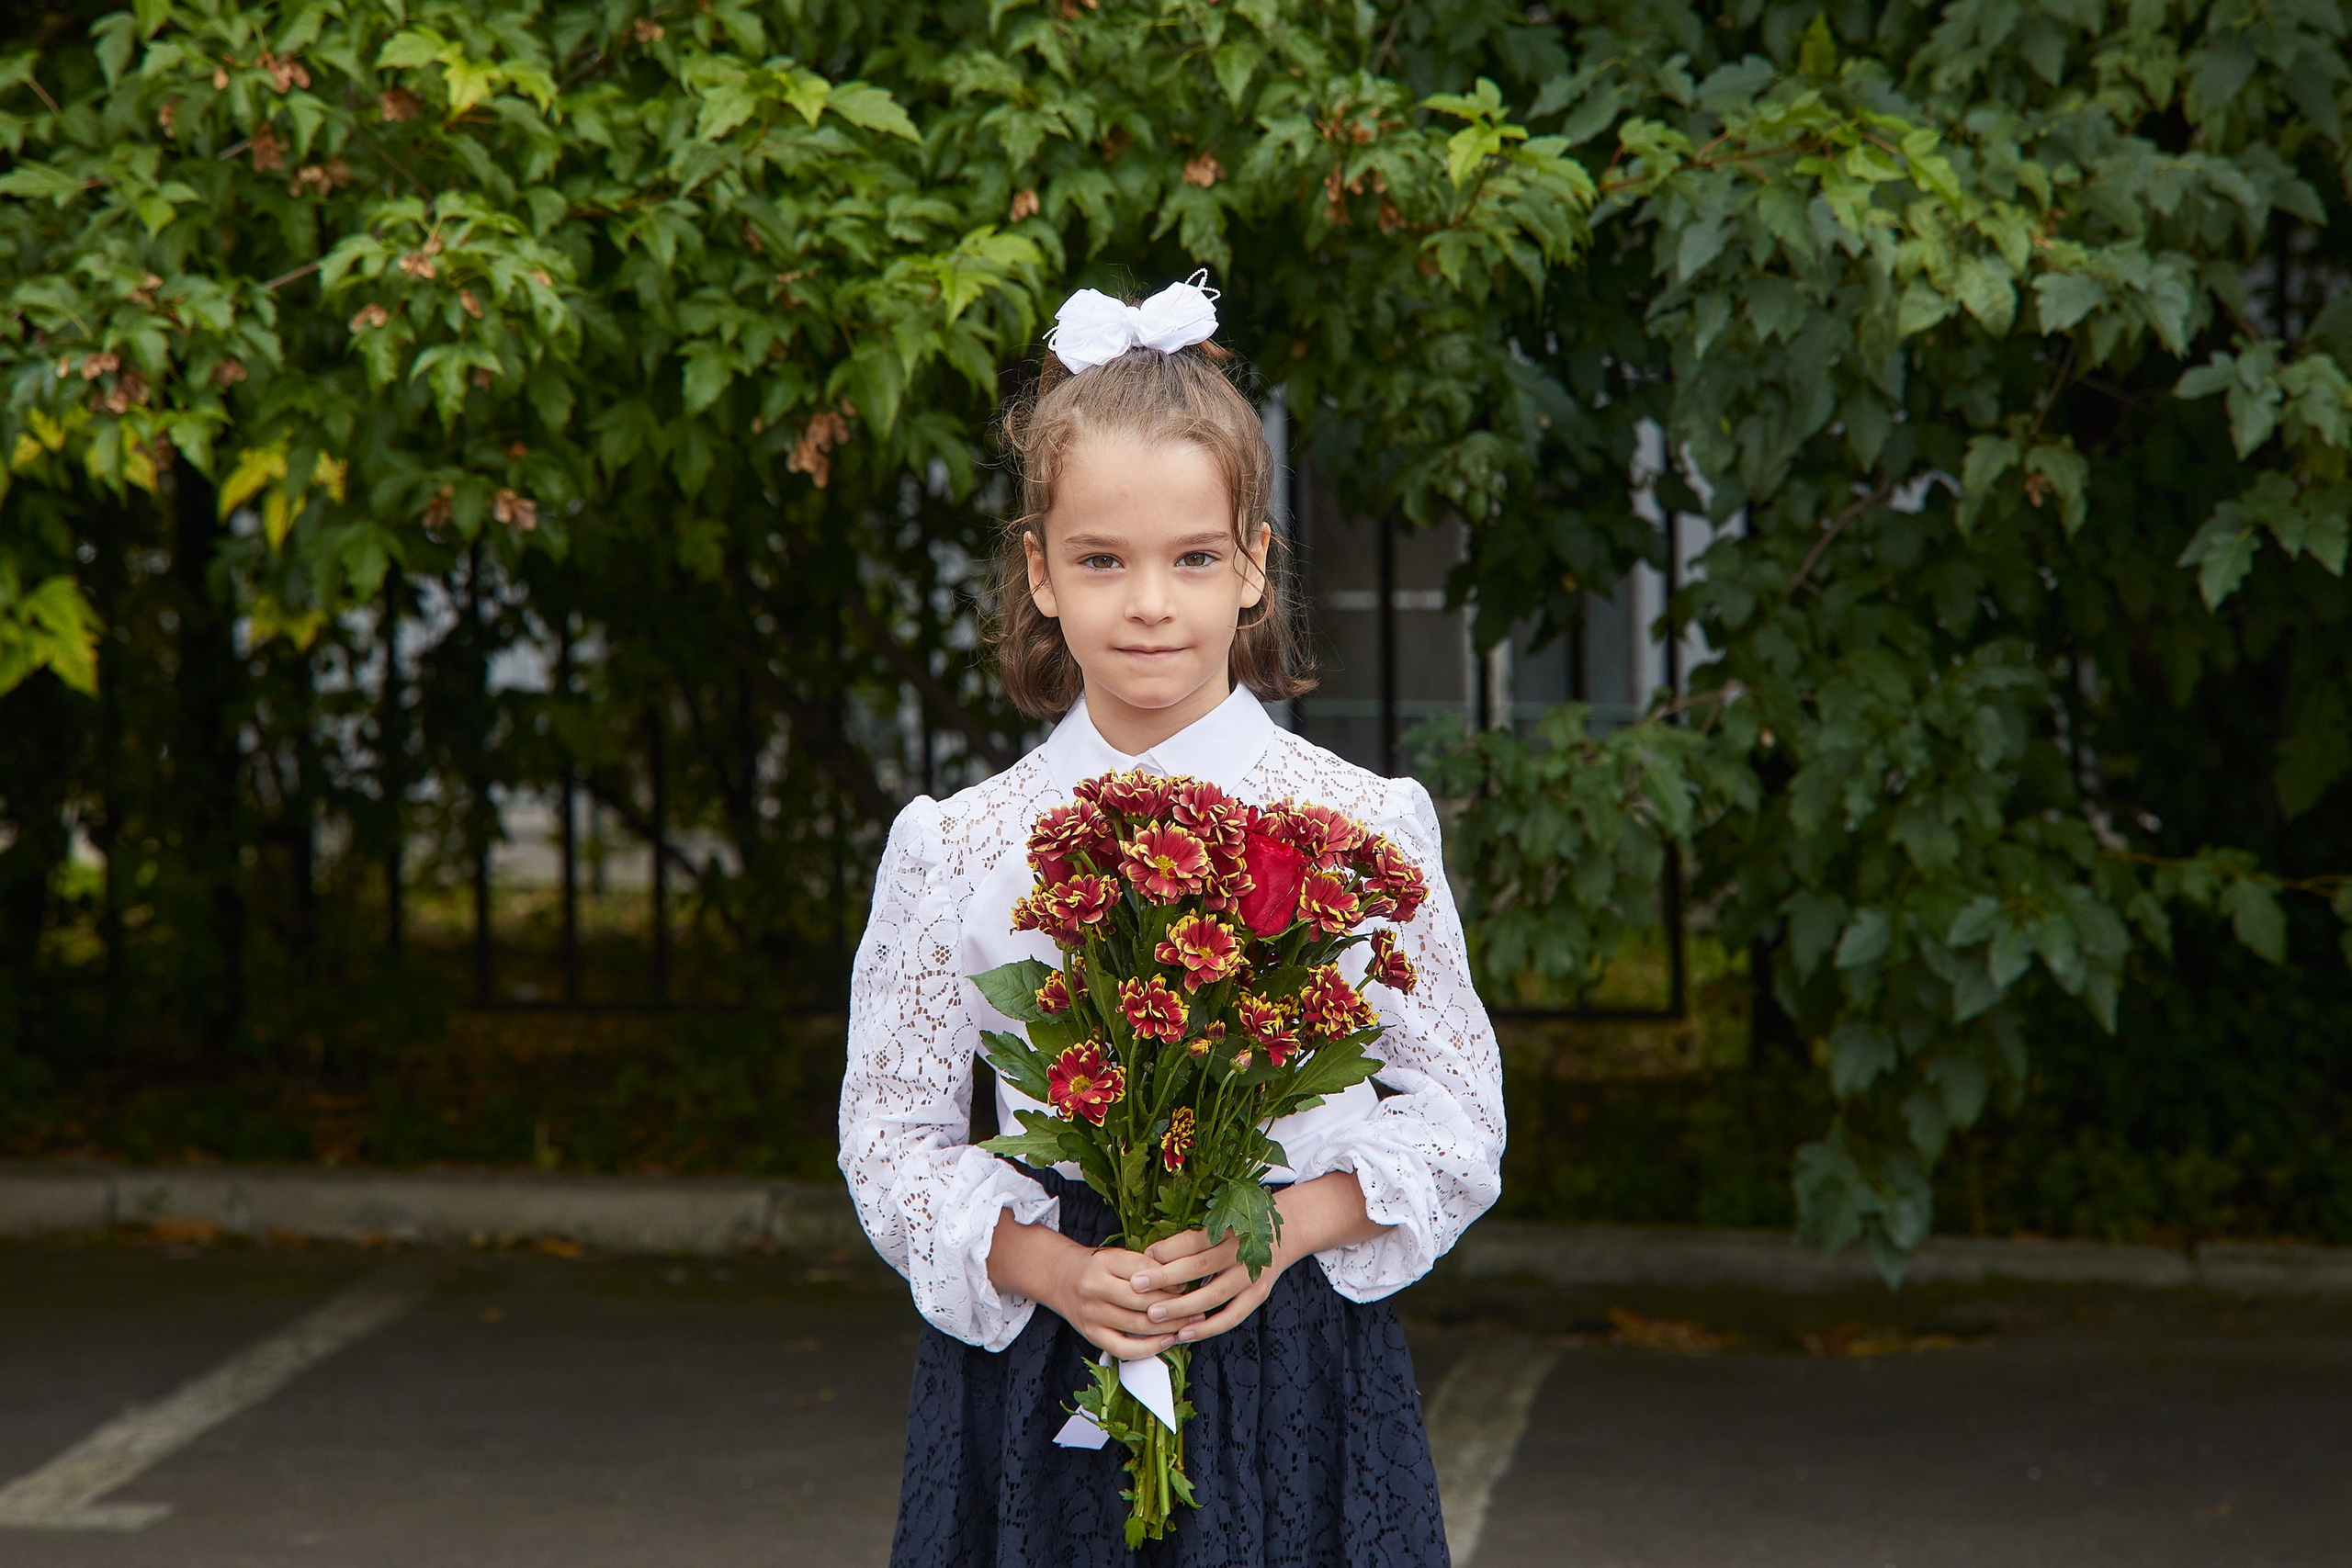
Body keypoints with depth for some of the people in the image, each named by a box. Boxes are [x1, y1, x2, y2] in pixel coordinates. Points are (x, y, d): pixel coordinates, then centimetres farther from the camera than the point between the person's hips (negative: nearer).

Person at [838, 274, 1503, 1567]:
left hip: (1296, 1364, 0)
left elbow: (1458, 1112, 3)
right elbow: (892, 1138, 3)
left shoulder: (1364, 828, -1)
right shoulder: (954, 851, 0)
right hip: (1036, 1367, 0)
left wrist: (1289, 1225, -14)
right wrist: (1045, 1267, -14)